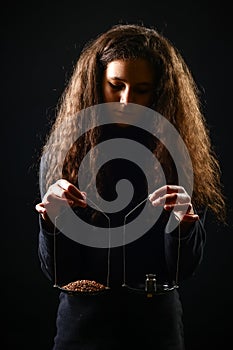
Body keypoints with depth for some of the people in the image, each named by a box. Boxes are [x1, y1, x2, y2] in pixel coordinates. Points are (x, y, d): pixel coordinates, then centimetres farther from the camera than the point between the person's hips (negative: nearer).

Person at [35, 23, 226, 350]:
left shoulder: (179, 153, -5)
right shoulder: (63, 153, -6)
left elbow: (184, 270, -4)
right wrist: (51, 221, -23)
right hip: (85, 317, 0)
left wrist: (182, 223, -22)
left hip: (158, 322, 1)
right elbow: (59, 273, -6)